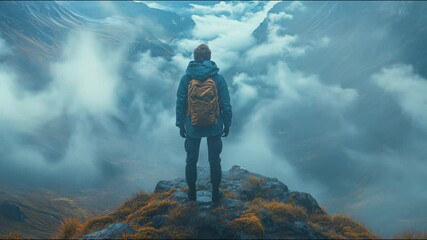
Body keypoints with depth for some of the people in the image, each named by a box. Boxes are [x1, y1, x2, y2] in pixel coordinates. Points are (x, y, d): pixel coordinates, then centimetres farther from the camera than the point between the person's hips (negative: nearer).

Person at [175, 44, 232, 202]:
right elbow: (226, 105, -8)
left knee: (191, 160, 17)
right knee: (214, 160, 14)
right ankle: (215, 193, 23)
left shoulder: (186, 79, -10)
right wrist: (227, 124, 5)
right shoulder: (218, 79, -11)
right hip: (214, 127, 0)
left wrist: (181, 124, 6)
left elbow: (180, 104, -5)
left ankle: (192, 193, 28)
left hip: (192, 127, 0)